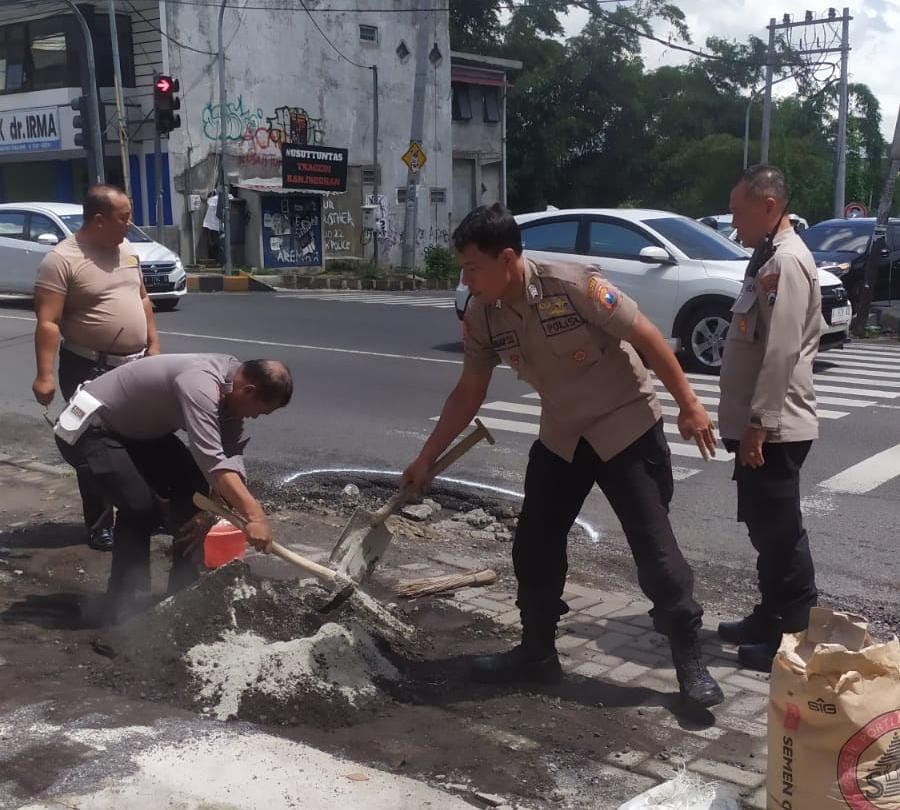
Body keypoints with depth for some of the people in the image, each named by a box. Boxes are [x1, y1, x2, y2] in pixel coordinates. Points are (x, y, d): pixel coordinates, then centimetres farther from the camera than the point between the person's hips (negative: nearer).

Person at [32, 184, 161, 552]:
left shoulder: (126, 249, 7)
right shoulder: (62, 259, -16)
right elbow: (48, 323, -19)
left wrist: (153, 344, 15)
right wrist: (45, 375, -25)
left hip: (135, 365, 7)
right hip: (90, 370, -7)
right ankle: (99, 526, 14)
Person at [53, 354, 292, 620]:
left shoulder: (232, 386, -6)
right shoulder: (200, 385, -35)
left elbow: (231, 454, -8)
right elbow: (211, 461, -45)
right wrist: (255, 515, -50)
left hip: (137, 427, 9)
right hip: (88, 427, -9)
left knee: (192, 484, 3)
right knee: (141, 506, -20)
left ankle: (184, 588, 13)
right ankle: (123, 606, -6)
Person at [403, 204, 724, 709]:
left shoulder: (574, 285, -26)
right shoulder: (482, 318, -7)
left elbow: (647, 337, -18)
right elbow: (469, 393, 6)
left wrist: (688, 404, -15)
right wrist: (427, 458, 9)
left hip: (627, 427, -6)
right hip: (561, 437, 6)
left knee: (655, 549, -5)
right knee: (534, 547, 8)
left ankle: (690, 661, 11)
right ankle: (537, 653, 25)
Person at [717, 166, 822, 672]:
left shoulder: (787, 260, -16)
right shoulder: (770, 257, 16)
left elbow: (781, 351, -23)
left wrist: (759, 423, -22)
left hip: (775, 427, -10)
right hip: (761, 422, 10)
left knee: (780, 532, -2)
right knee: (765, 528, 17)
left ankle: (797, 635, 8)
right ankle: (771, 618, 29)